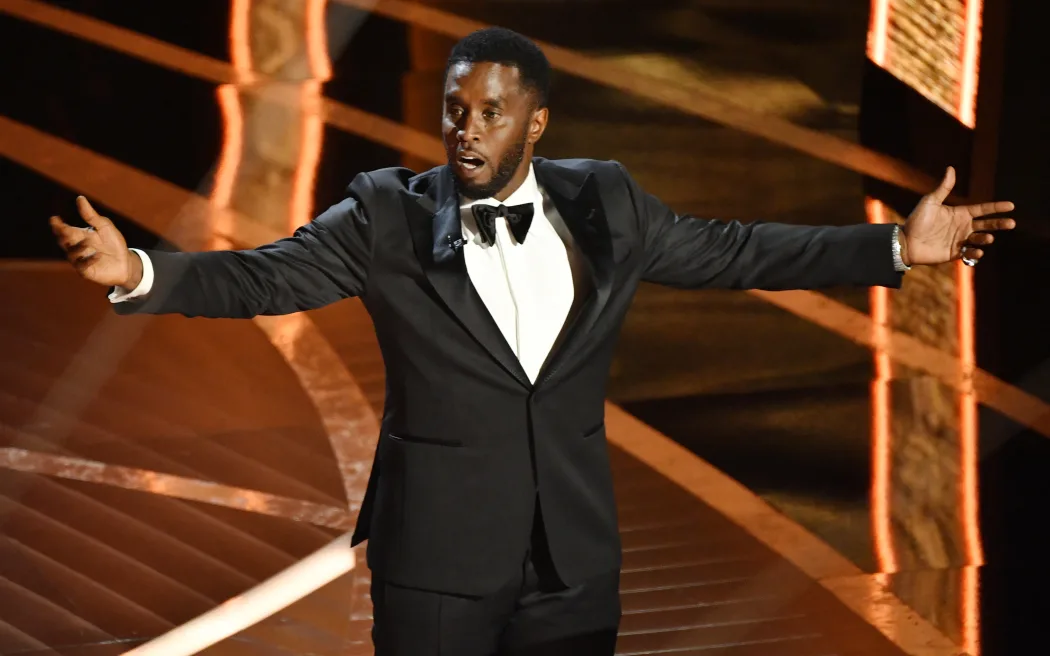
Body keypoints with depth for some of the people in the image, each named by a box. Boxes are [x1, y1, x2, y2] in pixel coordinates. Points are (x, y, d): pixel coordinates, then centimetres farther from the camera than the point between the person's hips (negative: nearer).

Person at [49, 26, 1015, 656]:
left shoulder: (601, 204, 3)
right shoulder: (389, 218, -6)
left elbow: (727, 252, 10)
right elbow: (265, 275, -12)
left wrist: (897, 248, 6)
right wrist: (139, 272, -30)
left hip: (574, 555, 3)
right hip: (439, 561, -3)